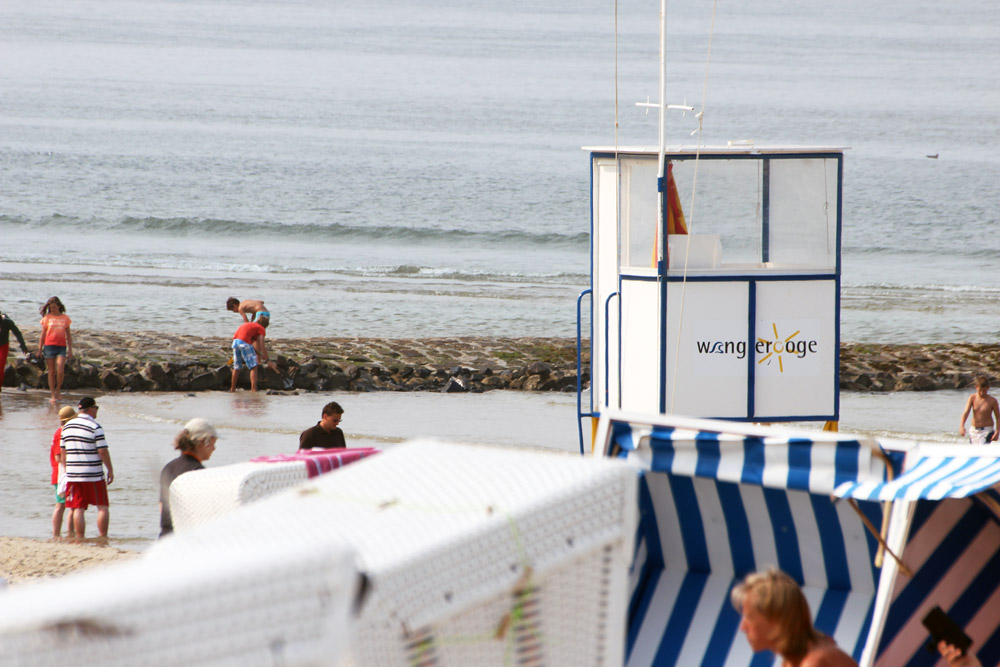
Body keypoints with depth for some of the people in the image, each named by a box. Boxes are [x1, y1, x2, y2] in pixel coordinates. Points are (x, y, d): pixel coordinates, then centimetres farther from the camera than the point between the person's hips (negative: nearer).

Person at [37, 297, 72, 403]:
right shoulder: (47, 318, 6)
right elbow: (43, 334, 9)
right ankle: (52, 395, 6)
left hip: (61, 347, 0)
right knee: (51, 372, 1)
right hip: (49, 345, 0)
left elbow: (68, 335, 13)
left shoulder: (65, 318, 8)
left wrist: (70, 350, 9)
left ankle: (58, 390, 10)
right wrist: (40, 349, 5)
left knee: (60, 371, -13)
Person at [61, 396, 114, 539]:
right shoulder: (95, 427, -11)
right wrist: (110, 470, -2)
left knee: (78, 509, 4)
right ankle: (103, 538, 0)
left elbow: (63, 451, 12)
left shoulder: (67, 426, 8)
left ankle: (80, 538, 0)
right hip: (93, 475, -5)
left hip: (73, 475, 5)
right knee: (102, 507, 4)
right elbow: (103, 452, -12)